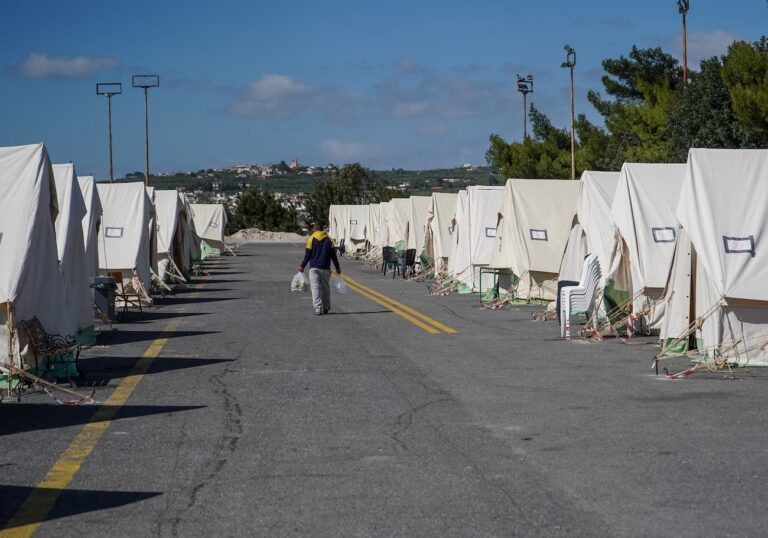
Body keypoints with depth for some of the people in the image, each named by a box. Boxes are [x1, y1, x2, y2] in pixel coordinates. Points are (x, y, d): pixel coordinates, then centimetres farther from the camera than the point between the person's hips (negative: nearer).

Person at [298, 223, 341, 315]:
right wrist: (337, 267, 12)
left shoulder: (311, 239, -1)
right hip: (325, 268, 3)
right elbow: (333, 255, 6)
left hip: (314, 268, -3)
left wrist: (302, 266, 5)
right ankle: (326, 308, 22)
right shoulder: (328, 239, 6)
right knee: (325, 288, 14)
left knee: (315, 288, -5)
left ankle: (318, 309, -15)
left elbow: (307, 255, -3)